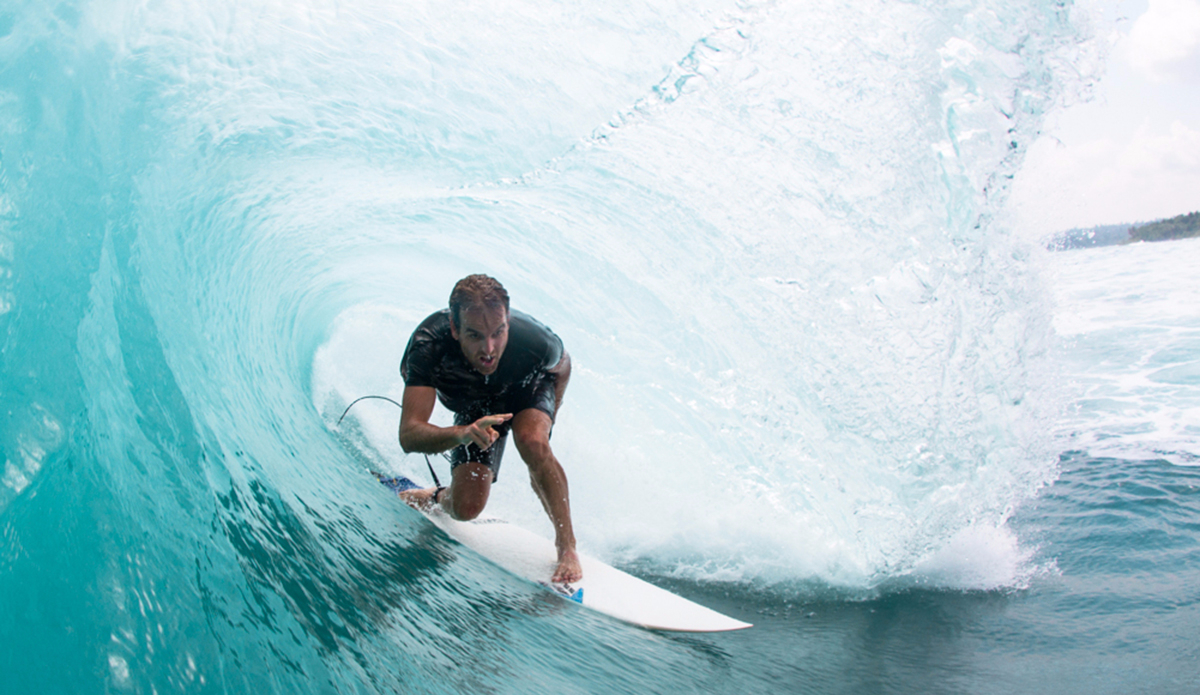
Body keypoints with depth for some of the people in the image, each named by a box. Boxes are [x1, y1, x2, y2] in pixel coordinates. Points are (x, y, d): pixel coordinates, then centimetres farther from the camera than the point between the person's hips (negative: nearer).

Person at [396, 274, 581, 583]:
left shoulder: (536, 342, -38)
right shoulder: (429, 345, -40)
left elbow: (562, 367, -11)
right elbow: (409, 435, -45)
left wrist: (547, 418, -2)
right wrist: (463, 434, -63)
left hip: (528, 390, 0)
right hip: (474, 409, 1)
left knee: (532, 443, -34)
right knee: (466, 508, -12)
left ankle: (567, 546, -19)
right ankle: (437, 497, 25)